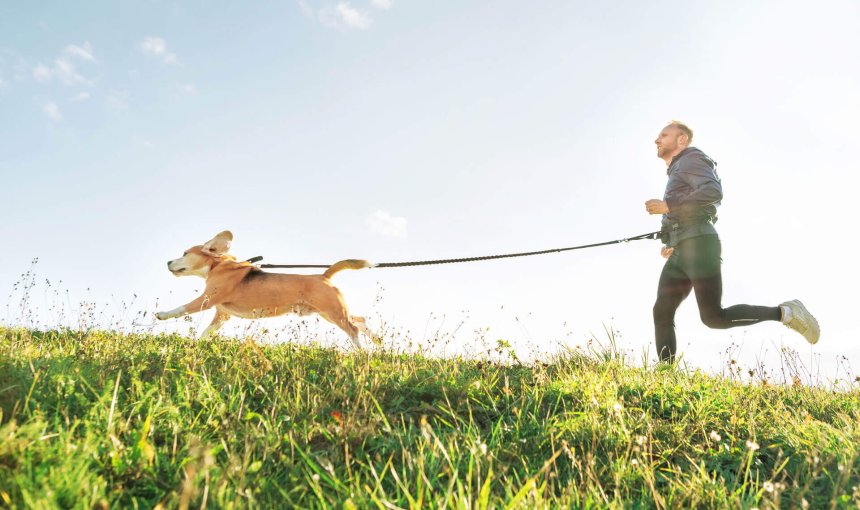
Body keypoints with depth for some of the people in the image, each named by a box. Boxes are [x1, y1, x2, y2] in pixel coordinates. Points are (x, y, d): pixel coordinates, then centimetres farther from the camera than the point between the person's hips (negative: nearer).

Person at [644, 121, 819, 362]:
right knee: (662, 313, -3)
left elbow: (714, 192, -17)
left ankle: (785, 312, -1)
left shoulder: (690, 160, 2)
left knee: (714, 317, -15)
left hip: (699, 247, -10)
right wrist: (674, 243, 25)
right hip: (681, 256, 10)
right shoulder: (679, 175, 31)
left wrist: (668, 205, -17)